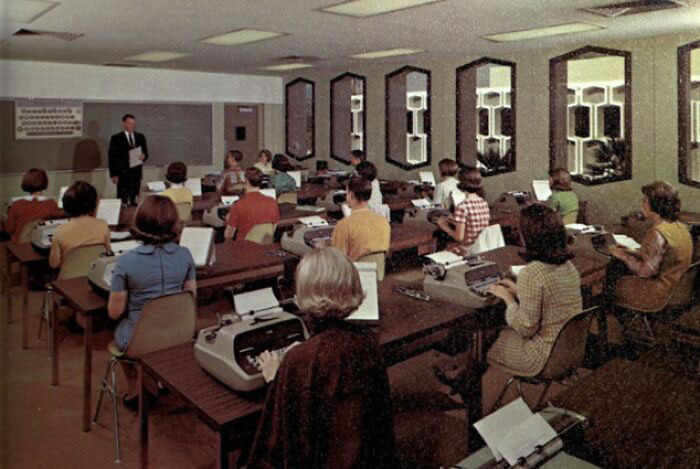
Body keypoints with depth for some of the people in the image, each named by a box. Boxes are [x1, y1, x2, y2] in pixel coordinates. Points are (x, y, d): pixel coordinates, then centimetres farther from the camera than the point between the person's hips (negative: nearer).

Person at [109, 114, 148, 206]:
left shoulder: (140, 137, 13)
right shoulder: (116, 138, 1)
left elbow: (145, 152, 17)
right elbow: (112, 157, 0)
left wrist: (143, 156, -9)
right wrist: (113, 175, -7)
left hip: (136, 173, 3)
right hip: (123, 174, -3)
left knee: (134, 200, 3)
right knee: (122, 199, -4)